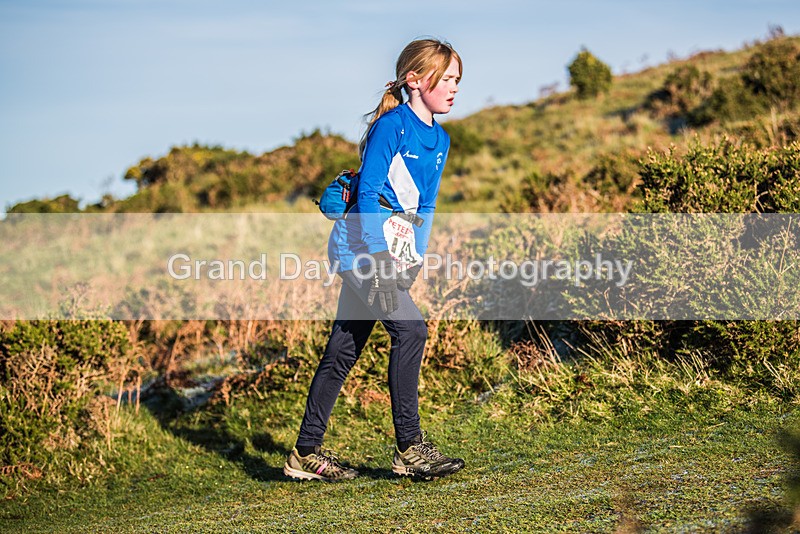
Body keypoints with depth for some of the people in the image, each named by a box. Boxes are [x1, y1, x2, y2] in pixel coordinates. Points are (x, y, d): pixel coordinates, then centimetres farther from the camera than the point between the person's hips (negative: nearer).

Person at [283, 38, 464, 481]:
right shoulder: (392, 125, -12)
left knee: (344, 349, 9)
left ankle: (306, 452, 14)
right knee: (409, 329, -17)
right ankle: (409, 448, -11)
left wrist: (414, 262, 11)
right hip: (360, 244, -8)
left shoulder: (439, 140, 14)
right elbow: (367, 193, -16)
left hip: (390, 249, 8)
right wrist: (378, 255, -21)